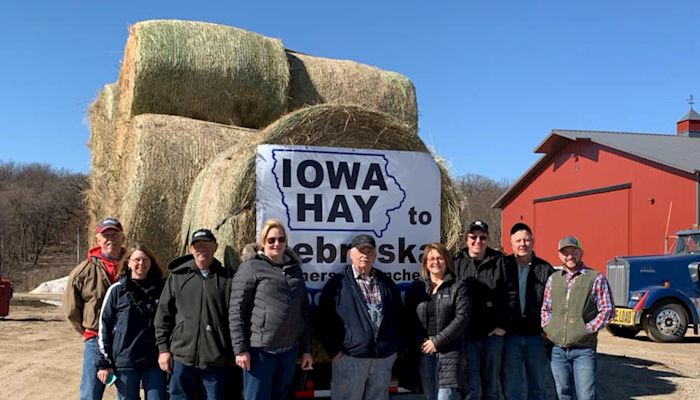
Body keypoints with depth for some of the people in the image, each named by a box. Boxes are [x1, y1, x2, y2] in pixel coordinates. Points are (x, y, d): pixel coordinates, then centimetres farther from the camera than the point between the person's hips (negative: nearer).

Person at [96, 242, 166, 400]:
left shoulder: (160, 289, 4)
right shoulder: (116, 290, 0)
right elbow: (104, 326, 1)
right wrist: (104, 363, -2)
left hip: (154, 362, 1)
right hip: (124, 362, -1)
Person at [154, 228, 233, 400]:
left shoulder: (226, 279, 3)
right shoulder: (177, 277, 6)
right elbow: (163, 316, 7)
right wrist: (163, 348, 1)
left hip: (216, 360, 0)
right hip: (182, 358, 1)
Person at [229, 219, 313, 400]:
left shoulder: (294, 269, 13)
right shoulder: (250, 268, -3)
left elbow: (303, 311, 15)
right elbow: (236, 310, -8)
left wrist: (306, 349, 12)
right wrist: (240, 348, -13)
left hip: (289, 350, 5)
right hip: (260, 349, -5)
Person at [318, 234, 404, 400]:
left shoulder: (387, 283, 13)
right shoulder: (338, 283, -1)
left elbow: (398, 315, 18)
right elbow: (325, 320, -4)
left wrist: (395, 346, 11)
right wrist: (333, 350, -8)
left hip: (384, 357, 5)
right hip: (349, 357, -4)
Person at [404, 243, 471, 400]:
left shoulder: (457, 286, 2)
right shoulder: (416, 287, 11)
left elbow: (462, 318, -7)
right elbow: (409, 319, 6)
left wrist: (437, 342, -12)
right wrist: (420, 343, -9)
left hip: (449, 352, -3)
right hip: (424, 352, 3)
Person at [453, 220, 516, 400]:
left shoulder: (499, 262, 4)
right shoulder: (457, 263, 4)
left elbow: (511, 294, 3)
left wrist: (503, 324, -2)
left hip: (493, 333, 1)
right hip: (468, 334, -1)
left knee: (493, 385, 10)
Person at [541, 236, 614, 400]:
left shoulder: (596, 278, -1)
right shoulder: (553, 279, 12)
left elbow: (607, 310, -4)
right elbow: (545, 309, 19)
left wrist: (588, 329, -11)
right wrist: (548, 328, 3)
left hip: (584, 350, -4)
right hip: (557, 349, 4)